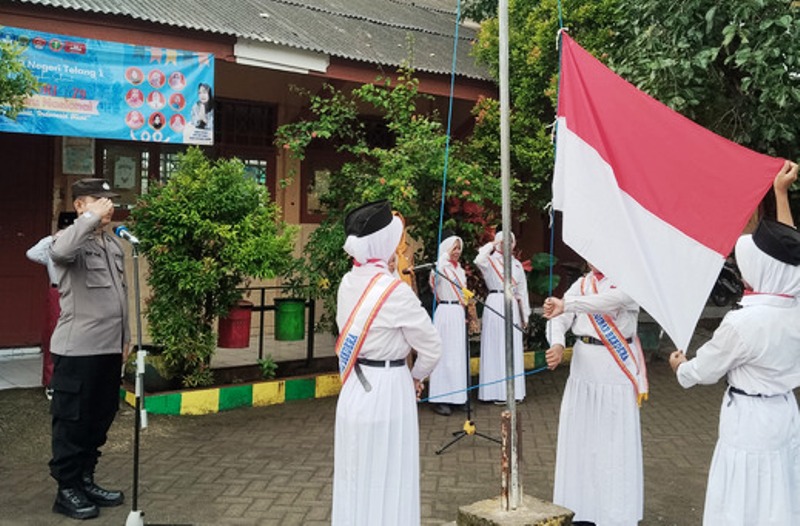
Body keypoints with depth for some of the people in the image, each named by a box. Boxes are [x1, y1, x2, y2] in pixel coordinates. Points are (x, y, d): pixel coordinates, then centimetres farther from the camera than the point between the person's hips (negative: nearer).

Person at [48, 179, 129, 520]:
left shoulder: (113, 244, 15)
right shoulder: (74, 241, -9)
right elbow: (59, 251, -35)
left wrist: (125, 336, 20)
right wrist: (92, 217, -26)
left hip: (109, 349, 8)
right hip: (77, 350, -8)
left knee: (100, 420, 15)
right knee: (72, 422, 2)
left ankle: (85, 481, 27)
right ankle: (67, 489, 13)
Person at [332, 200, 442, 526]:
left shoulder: (348, 283, 2)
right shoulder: (394, 290, -18)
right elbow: (431, 347, -11)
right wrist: (417, 377, 9)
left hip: (354, 388, 7)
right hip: (386, 391, -7)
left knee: (356, 475, 17)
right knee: (385, 479, 6)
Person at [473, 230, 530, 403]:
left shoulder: (517, 264, 17)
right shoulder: (491, 261, 1)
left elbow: (522, 291, 19)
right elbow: (479, 260, -25)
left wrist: (525, 315, 17)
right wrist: (490, 246, -10)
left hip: (512, 306, 5)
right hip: (495, 304, -5)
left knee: (513, 348, 5)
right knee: (496, 346, -3)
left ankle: (514, 390, 12)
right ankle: (496, 391, 1)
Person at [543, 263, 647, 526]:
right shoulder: (581, 284, 8)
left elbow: (612, 300, -31)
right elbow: (558, 319, -3)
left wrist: (566, 304, -42)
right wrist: (557, 345, -24)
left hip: (616, 373, -5)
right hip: (584, 369, 5)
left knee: (616, 444, -1)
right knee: (580, 441, 8)